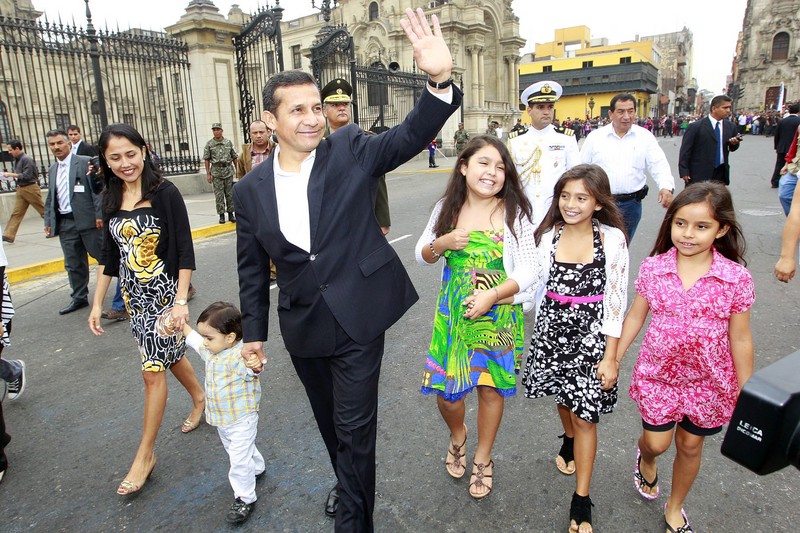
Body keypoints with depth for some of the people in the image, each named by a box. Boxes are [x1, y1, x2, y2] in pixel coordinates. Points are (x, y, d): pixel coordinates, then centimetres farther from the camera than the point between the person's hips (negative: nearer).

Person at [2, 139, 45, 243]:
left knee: (43, 210, 2)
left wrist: (11, 174, -14)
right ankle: (8, 235, 2)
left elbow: (27, 176, -17)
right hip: (20, 189, 8)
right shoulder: (16, 160, 12)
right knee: (16, 213, 4)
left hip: (30, 188, -8)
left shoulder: (27, 159, -13)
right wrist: (11, 175, 4)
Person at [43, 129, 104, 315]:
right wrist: (48, 221, 15)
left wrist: (99, 214, -15)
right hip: (65, 223, 6)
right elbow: (50, 198, 20)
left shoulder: (85, 162, -4)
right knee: (73, 263, 11)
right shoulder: (52, 169, 16)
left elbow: (97, 189, -9)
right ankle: (79, 298, 21)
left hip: (88, 220, -6)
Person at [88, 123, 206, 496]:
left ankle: (145, 455, 14)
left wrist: (181, 300, -19)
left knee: (153, 371, 0)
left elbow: (185, 250, -14)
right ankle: (199, 398, 45)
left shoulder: (164, 193, -13)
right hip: (133, 295, 6)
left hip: (163, 292, -6)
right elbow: (108, 255, 11)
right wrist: (97, 303, 10)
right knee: (169, 355, 19)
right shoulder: (111, 199, 5)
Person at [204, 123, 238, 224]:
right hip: (216, 172, -1)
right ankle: (221, 215, 6)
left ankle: (231, 214, 14)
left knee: (230, 194, 4)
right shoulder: (209, 144, 2)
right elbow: (207, 159, 2)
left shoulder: (228, 142, 6)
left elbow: (234, 157, 9)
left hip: (228, 171, 1)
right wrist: (208, 174, -3)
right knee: (219, 195, 0)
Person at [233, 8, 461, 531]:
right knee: (330, 420, 24)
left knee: (354, 425, 4)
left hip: (358, 317, -4)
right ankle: (349, 484, 52)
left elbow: (410, 136, -18)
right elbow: (252, 268, 7)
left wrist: (441, 80, -36)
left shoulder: (350, 150, -7)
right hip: (303, 326, 4)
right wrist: (253, 331, 11)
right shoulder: (251, 190, 0)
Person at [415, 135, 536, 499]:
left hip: (499, 314, -1)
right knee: (445, 389, 5)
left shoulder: (515, 212, -9)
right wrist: (442, 243, -15)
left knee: (490, 386, 12)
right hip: (453, 312, 2)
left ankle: (483, 458, 38)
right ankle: (457, 436, 42)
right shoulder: (447, 208, -1)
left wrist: (491, 295, -24)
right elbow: (422, 255, 6)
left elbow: (527, 270, -10)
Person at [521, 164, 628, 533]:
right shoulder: (547, 236, -3)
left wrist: (610, 356, -10)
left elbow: (615, 299, -10)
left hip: (592, 335, -3)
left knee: (585, 414, 3)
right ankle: (569, 440, 55)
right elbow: (536, 286, 5)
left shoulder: (612, 239, -11)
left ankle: (581, 500, 19)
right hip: (552, 331, 3)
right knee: (563, 397, 21)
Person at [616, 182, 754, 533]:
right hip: (658, 374, 0)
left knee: (690, 445, 17)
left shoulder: (736, 278, -14)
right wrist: (613, 360, 2)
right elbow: (635, 317, -1)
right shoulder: (653, 268, -11)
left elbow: (740, 339, -6)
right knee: (656, 443, 9)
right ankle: (644, 458, 48)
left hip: (709, 382, 0)